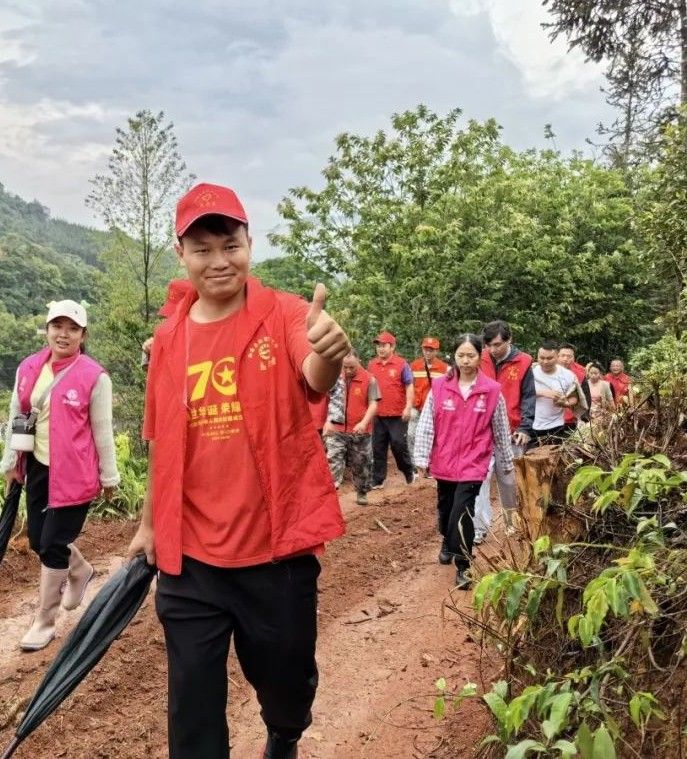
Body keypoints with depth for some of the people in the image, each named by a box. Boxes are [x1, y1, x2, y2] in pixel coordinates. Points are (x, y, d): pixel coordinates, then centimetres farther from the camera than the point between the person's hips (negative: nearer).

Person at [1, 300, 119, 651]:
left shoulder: (94, 376, -12)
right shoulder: (28, 368, 4)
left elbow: (103, 431, -7)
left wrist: (109, 476, -1)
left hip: (74, 473, -6)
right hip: (38, 468, 6)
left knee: (53, 544, -1)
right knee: (38, 539, 15)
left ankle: (44, 622, 17)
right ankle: (80, 571, 46)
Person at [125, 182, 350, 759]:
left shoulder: (285, 315, -9)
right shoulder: (168, 338, 3)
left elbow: (314, 380, -30)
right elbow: (164, 443, 12)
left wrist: (327, 355, -53)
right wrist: (148, 525, 17)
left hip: (278, 544, -2)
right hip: (190, 555, 2)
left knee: (287, 682, 18)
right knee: (193, 702, 10)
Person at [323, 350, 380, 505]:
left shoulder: (369, 380, -5)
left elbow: (373, 405, -9)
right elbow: (329, 400, 12)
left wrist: (364, 423, -24)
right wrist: (328, 421, 2)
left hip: (360, 431, -1)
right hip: (337, 430, 2)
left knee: (361, 464, 11)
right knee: (333, 460, -9)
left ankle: (362, 493, 27)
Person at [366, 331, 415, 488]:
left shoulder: (401, 364, -4)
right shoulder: (371, 365, 8)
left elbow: (409, 387, -4)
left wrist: (408, 407, -13)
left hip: (397, 415, -4)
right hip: (377, 414, 4)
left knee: (399, 445, 2)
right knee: (378, 448, 7)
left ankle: (409, 471, 26)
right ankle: (378, 480, 15)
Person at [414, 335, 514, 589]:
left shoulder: (492, 390, -6)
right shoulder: (439, 386, -4)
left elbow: (501, 430, 3)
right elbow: (426, 424, -2)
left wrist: (507, 462, 11)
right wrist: (422, 458, -3)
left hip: (473, 463, -2)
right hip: (444, 462, 3)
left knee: (461, 514, -12)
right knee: (445, 509, 19)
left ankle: (463, 566, 4)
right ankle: (448, 543, 48)